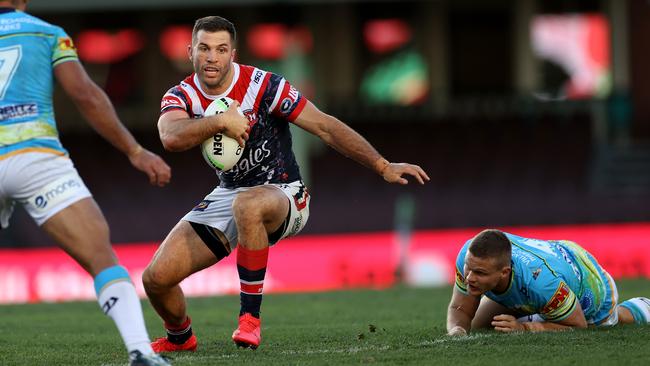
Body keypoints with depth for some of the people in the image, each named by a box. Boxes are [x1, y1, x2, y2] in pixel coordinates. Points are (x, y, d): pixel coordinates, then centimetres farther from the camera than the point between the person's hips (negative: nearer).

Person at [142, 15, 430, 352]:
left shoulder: (263, 86, -17)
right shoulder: (181, 97, -7)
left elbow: (325, 127, -16)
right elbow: (171, 137, -30)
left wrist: (384, 167, -20)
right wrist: (220, 121, -44)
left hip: (281, 194, -5)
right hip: (228, 195, 5)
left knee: (247, 205, -43)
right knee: (156, 278, -8)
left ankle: (250, 317, -30)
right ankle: (180, 337, 28)